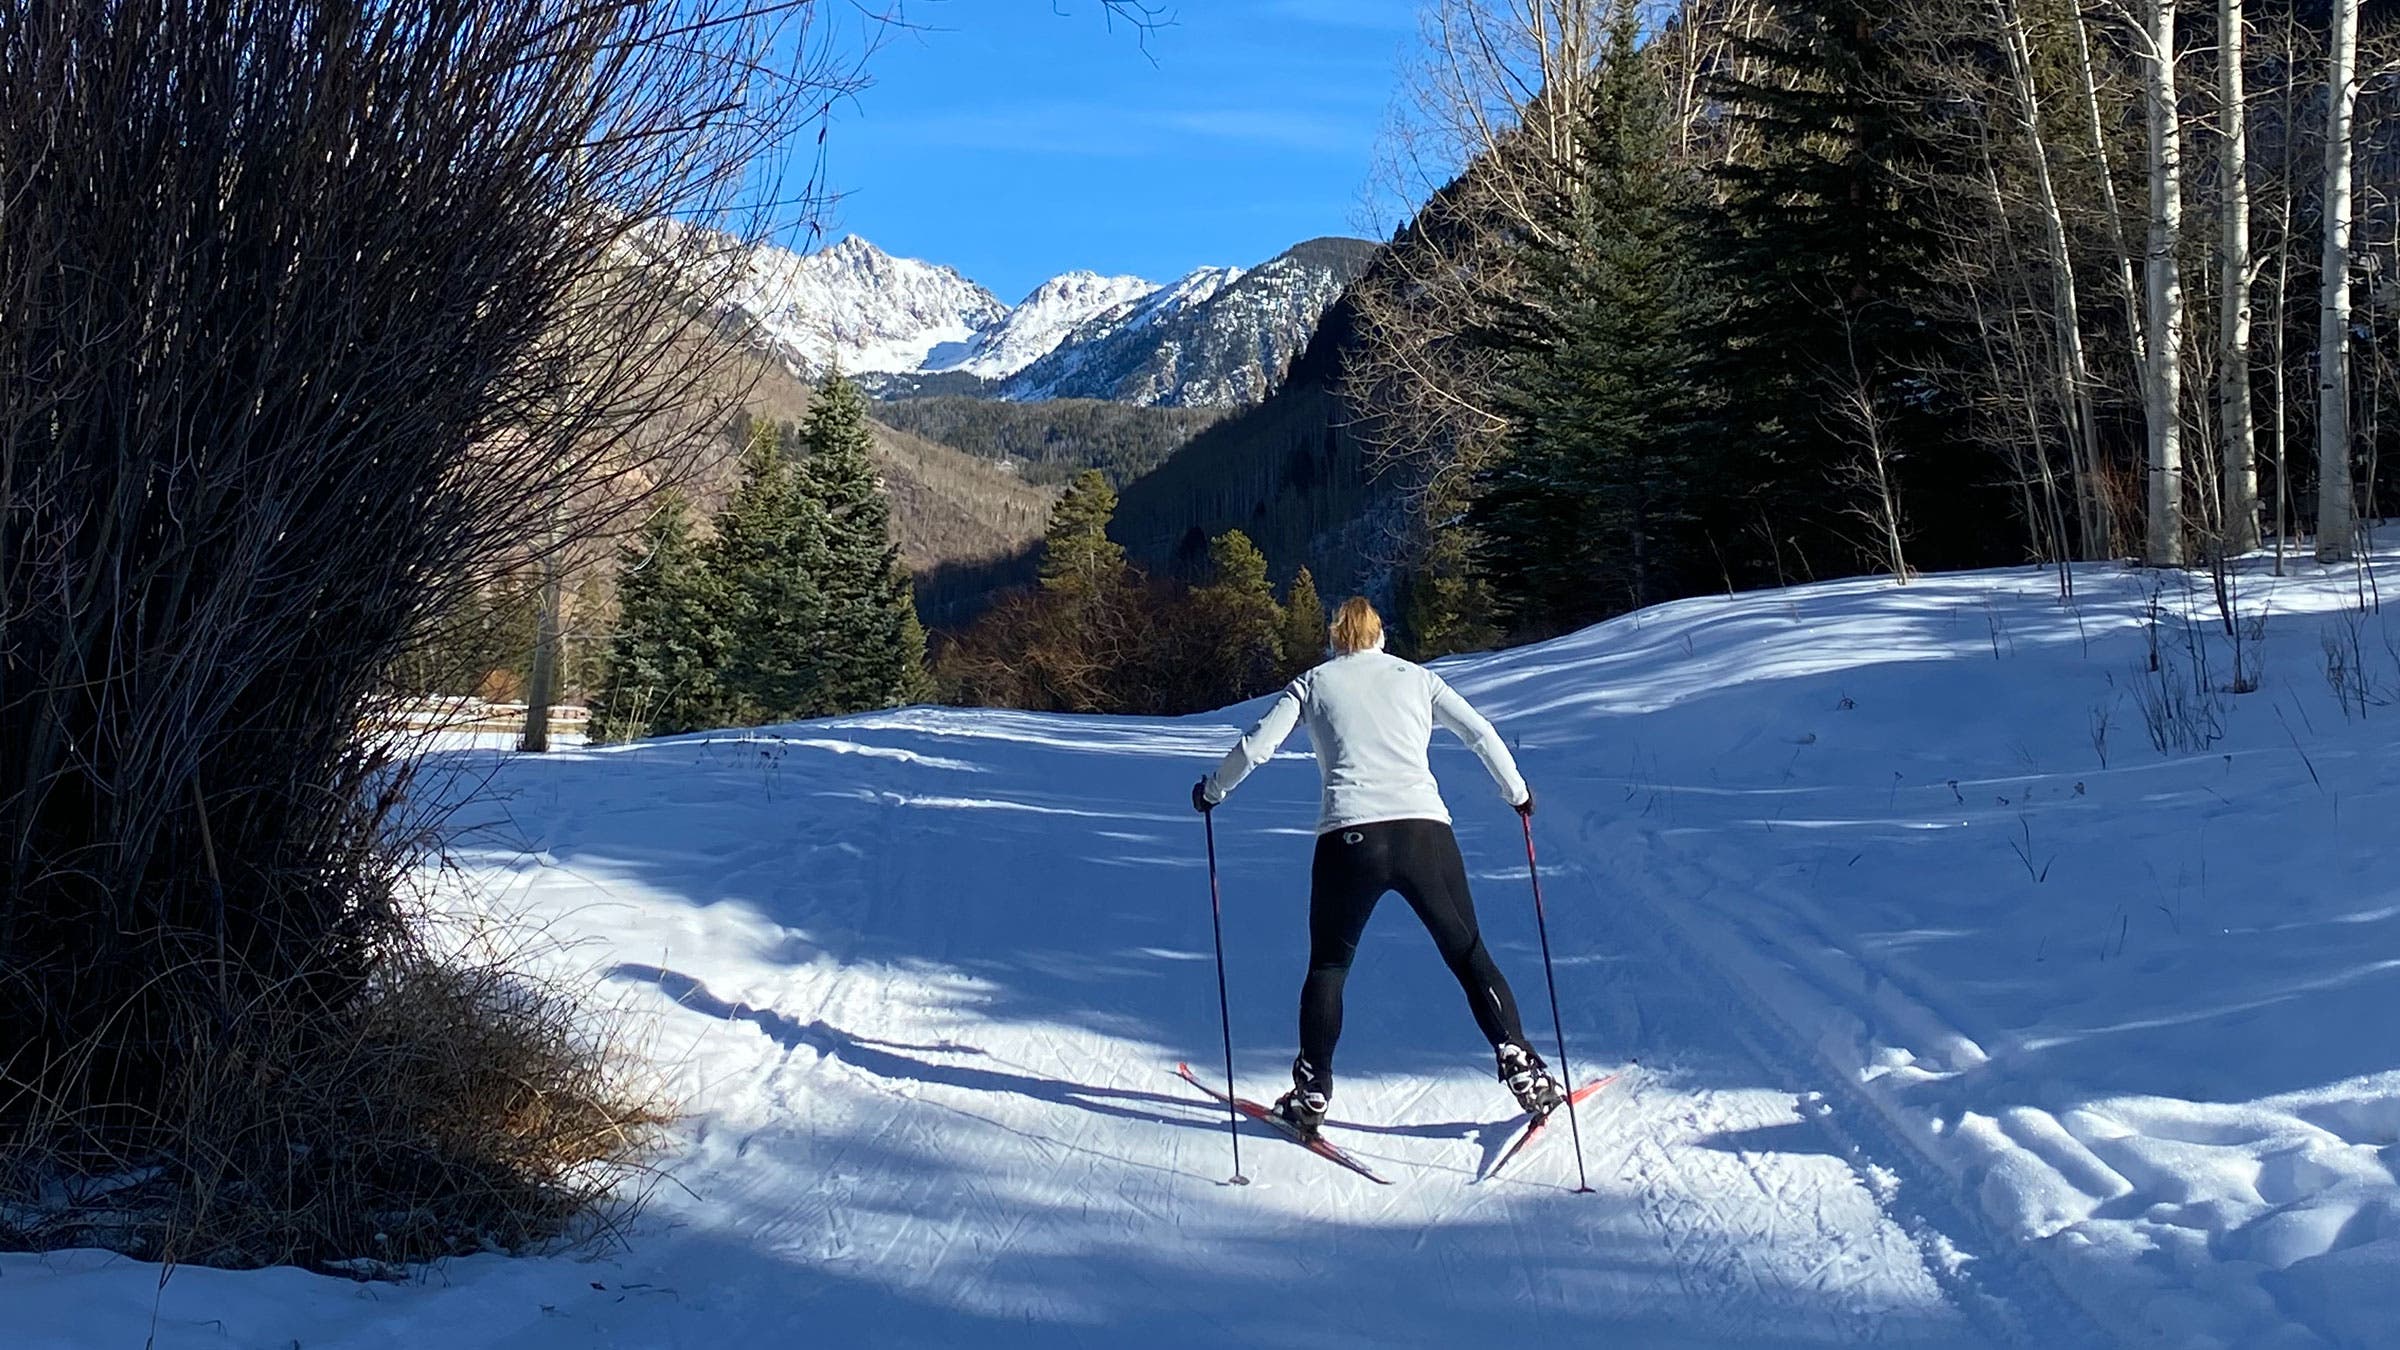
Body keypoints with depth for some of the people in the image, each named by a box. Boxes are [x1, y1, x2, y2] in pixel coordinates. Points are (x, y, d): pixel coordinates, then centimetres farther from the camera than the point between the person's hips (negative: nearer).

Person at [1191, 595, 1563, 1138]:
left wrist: (1212, 790, 24)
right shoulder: (1416, 677, 18)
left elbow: (1255, 747, 7)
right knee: (1471, 957, 14)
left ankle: (1312, 1094, 12)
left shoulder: (1313, 683, 14)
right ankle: (1525, 1073, 7)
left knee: (1328, 966, 16)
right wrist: (1517, 792, 29)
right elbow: (1481, 733, 15)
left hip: (1348, 839, -1)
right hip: (1425, 832, 1)